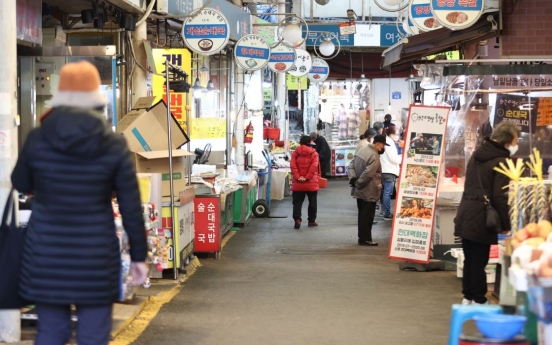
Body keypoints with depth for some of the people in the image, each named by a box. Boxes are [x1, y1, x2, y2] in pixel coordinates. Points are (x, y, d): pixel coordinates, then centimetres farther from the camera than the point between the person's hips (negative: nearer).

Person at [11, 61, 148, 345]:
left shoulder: (37, 139, -5)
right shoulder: (114, 145, -7)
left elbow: (21, 184, 13)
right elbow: (131, 207, -4)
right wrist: (138, 256, 5)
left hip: (46, 253, 2)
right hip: (95, 254, -1)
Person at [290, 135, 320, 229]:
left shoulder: (296, 152, 4)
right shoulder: (314, 153, -2)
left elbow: (292, 165, -8)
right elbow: (314, 166, -15)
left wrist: (297, 177, -12)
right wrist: (307, 177, -15)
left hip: (297, 183, 1)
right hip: (311, 183, -1)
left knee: (297, 202, 5)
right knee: (312, 202, 12)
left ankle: (297, 219, -12)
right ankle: (312, 220, 15)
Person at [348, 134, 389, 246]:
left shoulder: (362, 151, 8)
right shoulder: (374, 156, -22)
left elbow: (351, 166, 7)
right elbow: (368, 174, -28)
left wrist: (353, 179, -4)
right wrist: (358, 183, -15)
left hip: (359, 191, 9)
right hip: (369, 192, -9)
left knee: (362, 214, 16)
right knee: (367, 216, 0)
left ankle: (362, 237, 24)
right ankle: (365, 239, 4)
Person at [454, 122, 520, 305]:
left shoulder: (477, 154, 13)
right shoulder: (502, 161, -14)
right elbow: (500, 196, -18)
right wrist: (507, 224, -11)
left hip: (466, 215, 8)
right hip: (482, 219, -8)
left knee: (469, 259, 15)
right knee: (479, 261, -1)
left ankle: (468, 297, 22)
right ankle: (478, 300, 6)